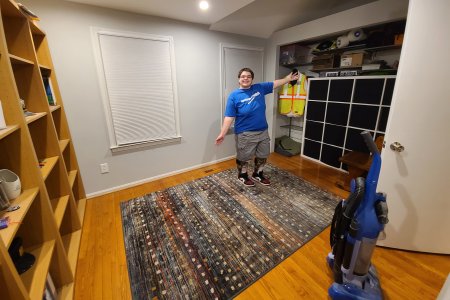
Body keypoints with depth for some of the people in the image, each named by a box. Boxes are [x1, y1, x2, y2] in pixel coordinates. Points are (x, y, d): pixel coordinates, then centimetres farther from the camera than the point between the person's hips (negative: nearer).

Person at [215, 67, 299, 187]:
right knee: (243, 157, 10)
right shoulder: (234, 96, -10)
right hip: (245, 134, -5)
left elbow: (275, 84, 18)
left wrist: (289, 78, 17)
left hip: (263, 132, 5)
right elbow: (229, 117, -14)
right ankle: (242, 175, 36)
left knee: (262, 156, 17)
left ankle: (257, 174, 40)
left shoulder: (260, 87, 3)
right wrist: (222, 134, -21)